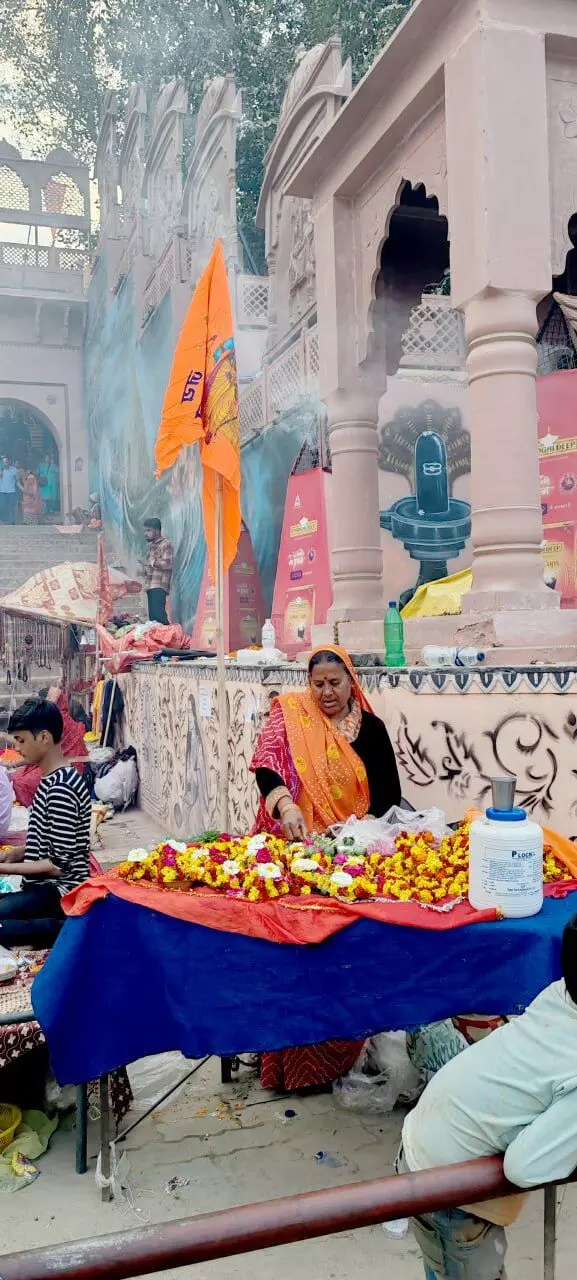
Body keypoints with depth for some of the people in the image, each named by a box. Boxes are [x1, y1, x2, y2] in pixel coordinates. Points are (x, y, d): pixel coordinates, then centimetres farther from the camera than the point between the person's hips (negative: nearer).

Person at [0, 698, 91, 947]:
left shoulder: (61, 788, -21)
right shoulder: (54, 779, 9)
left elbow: (59, 865, -21)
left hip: (58, 893, -10)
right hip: (46, 888, 10)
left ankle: (64, 929, -14)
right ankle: (64, 925, 2)